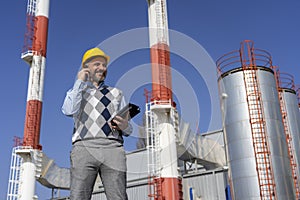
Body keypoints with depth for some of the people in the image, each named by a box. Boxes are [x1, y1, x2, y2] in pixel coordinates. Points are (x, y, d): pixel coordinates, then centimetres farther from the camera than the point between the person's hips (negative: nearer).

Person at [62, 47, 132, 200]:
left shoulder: (116, 93, 28)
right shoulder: (76, 91, 24)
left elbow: (127, 130, 22)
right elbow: (69, 111, -1)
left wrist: (125, 126, -3)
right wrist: (80, 82, 8)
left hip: (113, 147, 2)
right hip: (84, 147, -1)